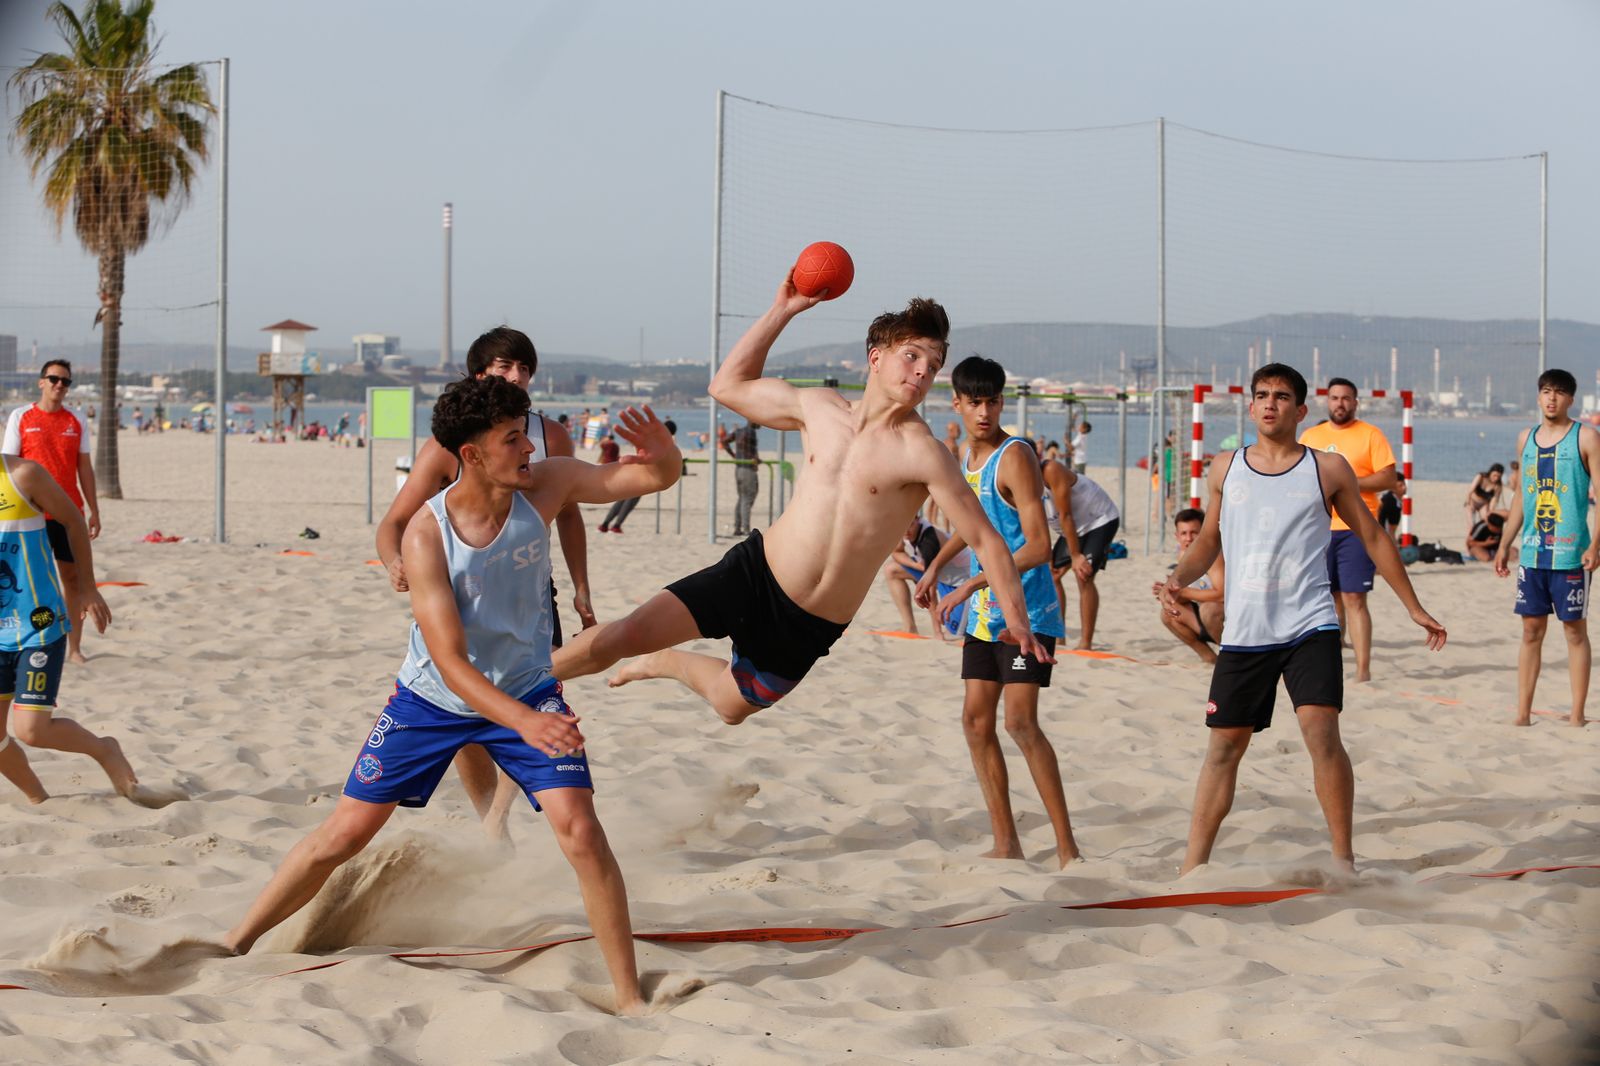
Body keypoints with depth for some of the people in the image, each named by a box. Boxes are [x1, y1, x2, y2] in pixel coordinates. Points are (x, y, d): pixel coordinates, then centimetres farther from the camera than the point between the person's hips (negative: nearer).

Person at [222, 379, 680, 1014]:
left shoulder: (544, 487, -17)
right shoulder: (427, 534, -26)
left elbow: (654, 479, -12)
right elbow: (448, 658, -30)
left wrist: (662, 455, -39)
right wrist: (524, 722, -44)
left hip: (526, 690, 1)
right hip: (432, 700, -1)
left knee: (579, 827, -17)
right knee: (346, 831, 3)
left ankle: (630, 996, -7)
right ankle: (234, 944, 23)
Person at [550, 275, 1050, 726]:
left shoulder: (920, 452, -15)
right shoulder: (818, 407, 1)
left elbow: (985, 539, -14)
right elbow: (728, 386, 16)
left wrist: (1017, 620, -21)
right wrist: (781, 311, 10)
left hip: (808, 629, -1)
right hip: (754, 574, 1)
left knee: (732, 705, 18)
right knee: (623, 637, -14)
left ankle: (667, 663, 49)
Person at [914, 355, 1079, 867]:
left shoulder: (1015, 457, -16)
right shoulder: (968, 456, 11)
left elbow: (1039, 546, -23)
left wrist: (972, 584, -24)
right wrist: (935, 566, 29)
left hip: (1024, 611, -9)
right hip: (984, 613, 9)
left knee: (1021, 721, -16)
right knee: (976, 721, 7)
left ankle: (1067, 848, -15)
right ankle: (1005, 844, 14)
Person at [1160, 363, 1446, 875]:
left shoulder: (1328, 469, 3)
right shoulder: (1225, 468, 10)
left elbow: (1372, 537, 11)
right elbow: (1208, 541, 20)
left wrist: (1415, 608, 11)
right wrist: (1178, 578, -1)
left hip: (1309, 625, -2)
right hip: (1243, 631, 3)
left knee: (1321, 731, -17)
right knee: (1224, 745, 5)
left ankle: (1344, 859, -7)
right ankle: (1193, 865, 11)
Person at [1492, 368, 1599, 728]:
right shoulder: (1527, 439, 13)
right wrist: (1504, 544, 17)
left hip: (1570, 552, -5)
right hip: (1531, 552, 5)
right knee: (1531, 630, 7)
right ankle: (1523, 713, 10)